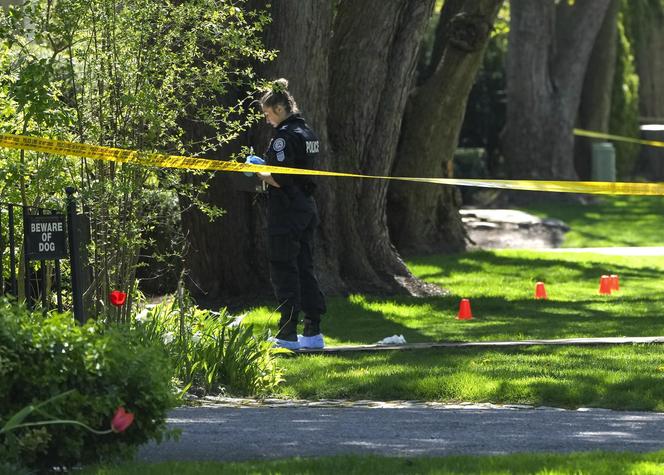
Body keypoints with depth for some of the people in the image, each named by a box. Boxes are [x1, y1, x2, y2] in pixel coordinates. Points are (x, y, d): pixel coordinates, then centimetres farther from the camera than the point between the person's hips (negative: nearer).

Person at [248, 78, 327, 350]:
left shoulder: (284, 136, -16)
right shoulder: (308, 133, 13)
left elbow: (280, 180, -22)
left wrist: (259, 173, -4)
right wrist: (267, 167, 16)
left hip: (286, 211, -9)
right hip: (307, 208, 9)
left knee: (284, 271, -4)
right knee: (305, 269, 12)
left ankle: (288, 334, -3)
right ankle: (313, 332, 12)